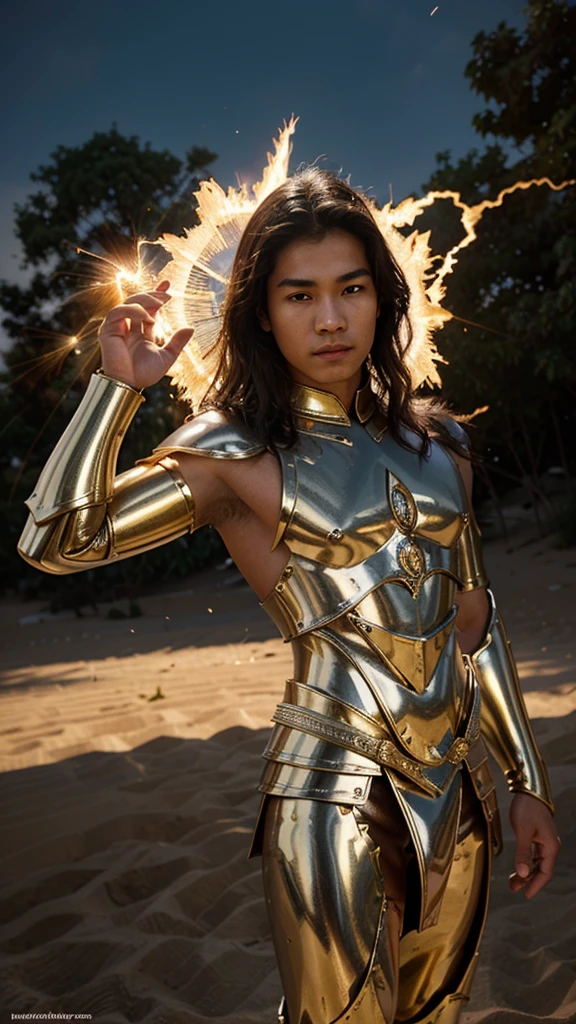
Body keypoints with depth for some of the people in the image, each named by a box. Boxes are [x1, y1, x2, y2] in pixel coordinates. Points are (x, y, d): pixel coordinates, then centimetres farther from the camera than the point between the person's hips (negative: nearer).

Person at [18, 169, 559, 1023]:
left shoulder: (434, 437, 6)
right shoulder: (234, 451, -6)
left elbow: (473, 619, 10)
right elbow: (55, 541, -15)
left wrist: (528, 783, 12)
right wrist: (119, 385, -15)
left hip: (460, 790, 6)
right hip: (336, 791, -5)